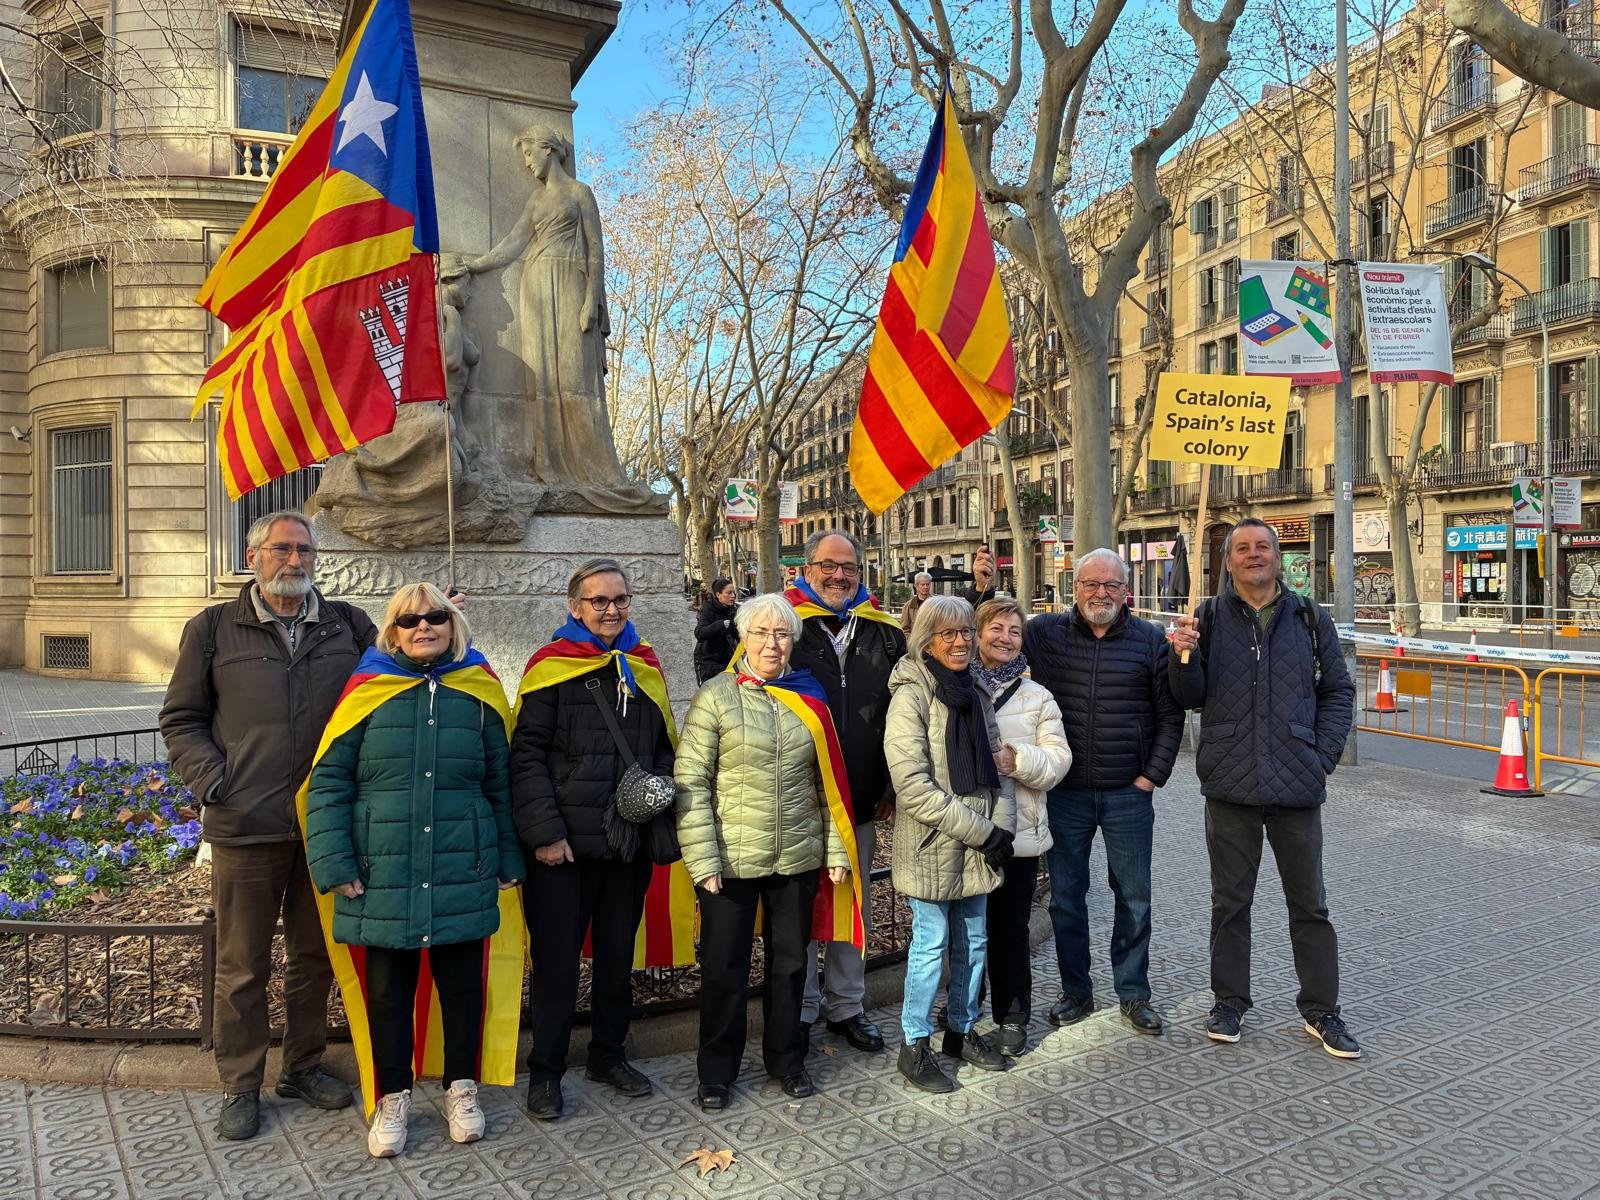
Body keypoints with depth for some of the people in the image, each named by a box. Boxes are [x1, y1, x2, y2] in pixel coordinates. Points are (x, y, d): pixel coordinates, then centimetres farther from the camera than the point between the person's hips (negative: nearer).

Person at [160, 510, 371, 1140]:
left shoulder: (348, 624, 6)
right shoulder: (214, 629, 2)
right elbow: (180, 720, 4)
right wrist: (212, 780, -8)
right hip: (246, 827, -2)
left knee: (315, 956, 15)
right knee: (242, 966, 9)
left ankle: (303, 1067, 34)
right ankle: (240, 1086, 26)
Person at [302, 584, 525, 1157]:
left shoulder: (477, 694, 4)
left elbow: (501, 786, 8)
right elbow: (328, 782, -1)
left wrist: (508, 861, 8)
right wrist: (334, 863, -8)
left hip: (462, 878, 1)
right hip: (385, 880, -1)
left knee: (463, 986, 12)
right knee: (388, 993, 11)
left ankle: (461, 1088, 32)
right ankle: (393, 1098, 30)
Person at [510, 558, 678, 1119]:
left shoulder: (645, 666, 9)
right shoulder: (552, 665, -5)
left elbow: (665, 749, 14)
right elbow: (527, 755, -10)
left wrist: (658, 805, 0)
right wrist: (544, 831, -16)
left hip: (629, 840, 5)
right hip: (565, 843, -4)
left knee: (618, 952, 16)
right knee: (556, 958, 4)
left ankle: (608, 1055, 34)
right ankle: (546, 1070, 21)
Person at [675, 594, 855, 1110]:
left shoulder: (809, 697, 5)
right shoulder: (715, 697, -6)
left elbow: (826, 782, 9)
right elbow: (690, 782, -9)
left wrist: (835, 849, 5)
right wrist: (702, 859, -14)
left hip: (798, 857, 3)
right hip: (731, 859, -3)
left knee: (791, 962, 16)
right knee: (724, 968, 8)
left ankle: (786, 1058, 36)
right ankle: (717, 1071, 28)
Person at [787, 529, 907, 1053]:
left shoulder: (885, 633, 6)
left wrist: (892, 786, 7)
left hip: (861, 801, 4)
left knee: (855, 905, 15)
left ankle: (847, 1005, 32)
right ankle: (800, 1011, 24)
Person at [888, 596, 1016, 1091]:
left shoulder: (976, 691, 8)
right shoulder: (911, 696, -15)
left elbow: (996, 765, 11)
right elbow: (914, 788, -20)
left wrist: (1001, 826, -5)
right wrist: (981, 831, -17)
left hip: (978, 846, 7)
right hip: (931, 847, -7)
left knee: (974, 941, 16)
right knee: (931, 944, 3)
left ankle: (963, 1030, 33)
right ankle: (915, 1046, 19)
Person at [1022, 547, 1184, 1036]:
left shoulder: (1150, 639, 0)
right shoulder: (1044, 633, 0)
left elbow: (1170, 714, 4)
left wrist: (1152, 775, -2)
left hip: (1128, 794, 0)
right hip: (1064, 793, 0)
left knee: (1133, 899, 10)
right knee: (1065, 898, 10)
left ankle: (1133, 993, 27)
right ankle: (1075, 991, 26)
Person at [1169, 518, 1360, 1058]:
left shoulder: (1310, 619, 5)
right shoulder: (1209, 618, 2)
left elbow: (1338, 692, 9)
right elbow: (1192, 698, 2)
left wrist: (1323, 756, -1)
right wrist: (1184, 658, -18)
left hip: (1297, 788, 1)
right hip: (1230, 786, 0)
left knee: (1310, 904, 11)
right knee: (1230, 901, 11)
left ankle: (1321, 1011, 25)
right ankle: (1229, 1001, 26)